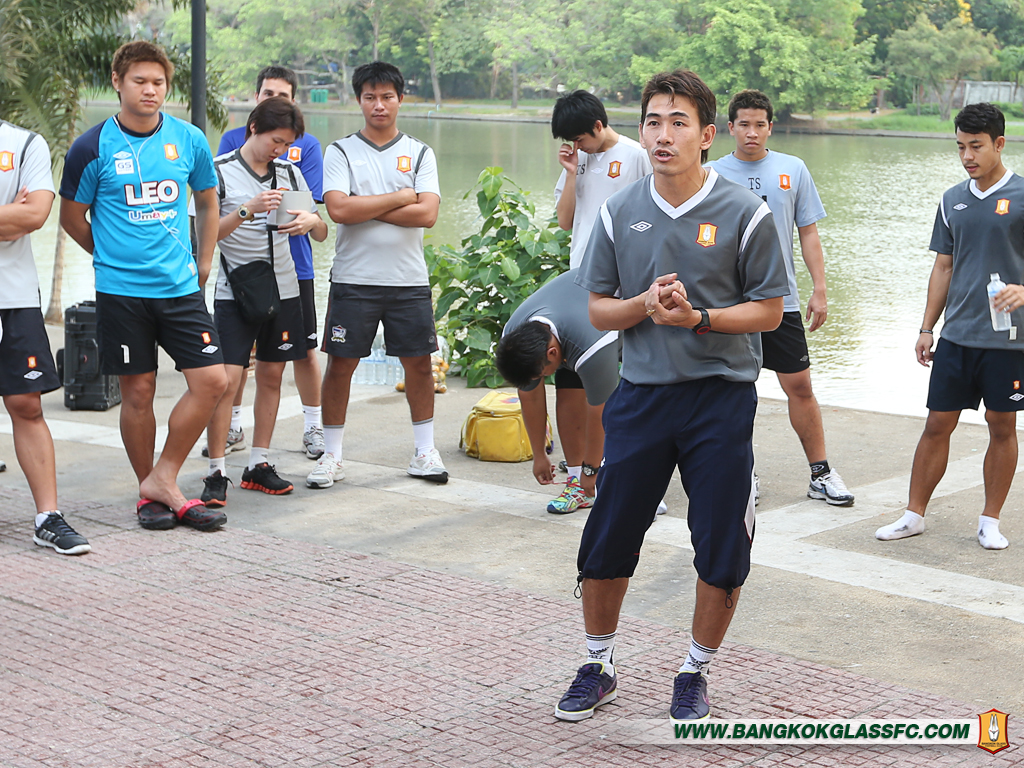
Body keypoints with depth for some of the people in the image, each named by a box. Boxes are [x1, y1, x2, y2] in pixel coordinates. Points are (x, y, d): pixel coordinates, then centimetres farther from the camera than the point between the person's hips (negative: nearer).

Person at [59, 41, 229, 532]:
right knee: (138, 392, 2)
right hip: (121, 290, -3)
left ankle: (163, 479, 7)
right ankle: (148, 492, 19)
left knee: (211, 380, -7)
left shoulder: (189, 140, 3)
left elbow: (208, 203, 18)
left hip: (180, 287, 3)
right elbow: (72, 218, 7)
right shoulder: (93, 148, -5)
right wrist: (116, 257, 10)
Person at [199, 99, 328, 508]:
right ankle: (216, 474, -3)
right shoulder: (220, 170, -5)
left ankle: (258, 466, 19)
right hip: (235, 292, -4)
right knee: (227, 380, -10)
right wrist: (247, 210, -24)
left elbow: (321, 234, 8)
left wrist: (312, 221, -15)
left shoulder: (289, 172, 8)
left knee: (271, 377, 9)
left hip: (283, 290, 5)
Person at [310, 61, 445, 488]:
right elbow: (338, 209, -13)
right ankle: (331, 456, 12)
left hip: (409, 280, 1)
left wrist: (365, 210, -10)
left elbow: (427, 214, -8)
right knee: (340, 364, 2)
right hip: (353, 279, -1)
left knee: (418, 362, 6)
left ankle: (425, 452, 18)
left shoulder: (420, 153, 7)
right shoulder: (341, 152, 3)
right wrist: (399, 198, -9)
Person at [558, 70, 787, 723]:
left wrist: (696, 316, -19)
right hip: (641, 394, 2)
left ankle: (695, 673, 24)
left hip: (721, 396, -2)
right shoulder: (621, 212, 3)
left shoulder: (745, 214, -6)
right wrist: (645, 305, -13)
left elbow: (769, 311, -4)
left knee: (723, 555, 3)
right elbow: (597, 309, 7)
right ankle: (598, 667, 26)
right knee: (606, 543, 6)